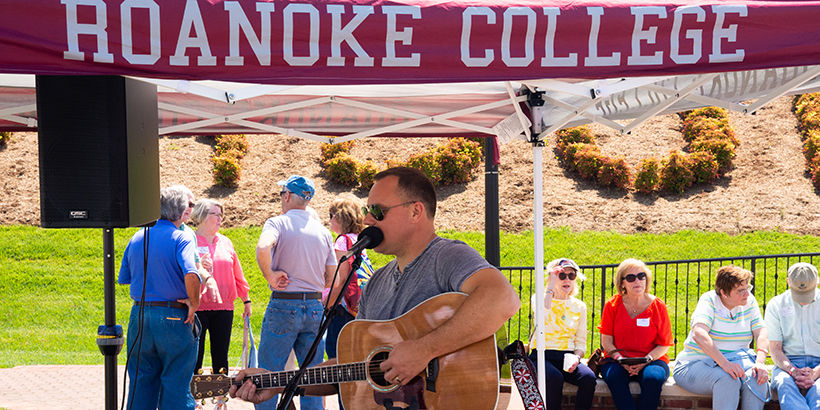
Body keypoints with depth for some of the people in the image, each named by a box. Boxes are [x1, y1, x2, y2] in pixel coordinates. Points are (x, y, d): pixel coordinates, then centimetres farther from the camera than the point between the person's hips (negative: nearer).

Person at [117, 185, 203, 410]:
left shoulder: (137, 238, 9)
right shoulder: (181, 238, -11)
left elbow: (123, 279, 14)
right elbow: (191, 275, -27)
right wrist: (194, 303, -13)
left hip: (140, 314, 5)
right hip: (174, 317, -5)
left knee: (141, 380, 15)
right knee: (176, 384, 4)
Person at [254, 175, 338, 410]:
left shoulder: (278, 223, -4)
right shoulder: (323, 232, 10)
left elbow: (263, 247, -28)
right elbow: (331, 280, 11)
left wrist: (270, 275, -14)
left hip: (283, 305, -4)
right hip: (315, 307, 4)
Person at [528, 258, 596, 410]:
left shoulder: (579, 306, 13)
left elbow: (581, 342, 13)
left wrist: (576, 357, -9)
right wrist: (551, 286, -17)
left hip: (567, 357, 3)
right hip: (543, 356, -3)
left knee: (589, 377, -27)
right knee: (555, 378, -36)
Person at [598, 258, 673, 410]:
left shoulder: (657, 305, 1)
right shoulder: (613, 305, 3)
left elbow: (664, 345, 2)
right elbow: (606, 341, 3)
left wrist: (646, 360, -16)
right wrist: (619, 359, -16)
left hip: (651, 360, 0)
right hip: (618, 360, 1)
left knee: (653, 377, -34)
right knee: (614, 376, -33)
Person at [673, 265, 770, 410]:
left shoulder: (749, 301, 4)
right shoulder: (709, 300, -10)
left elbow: (761, 334, -3)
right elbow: (699, 334, -26)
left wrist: (760, 362, -24)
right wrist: (724, 363, -38)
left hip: (735, 361, 4)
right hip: (697, 364, -4)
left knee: (757, 377, -27)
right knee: (727, 379, -35)